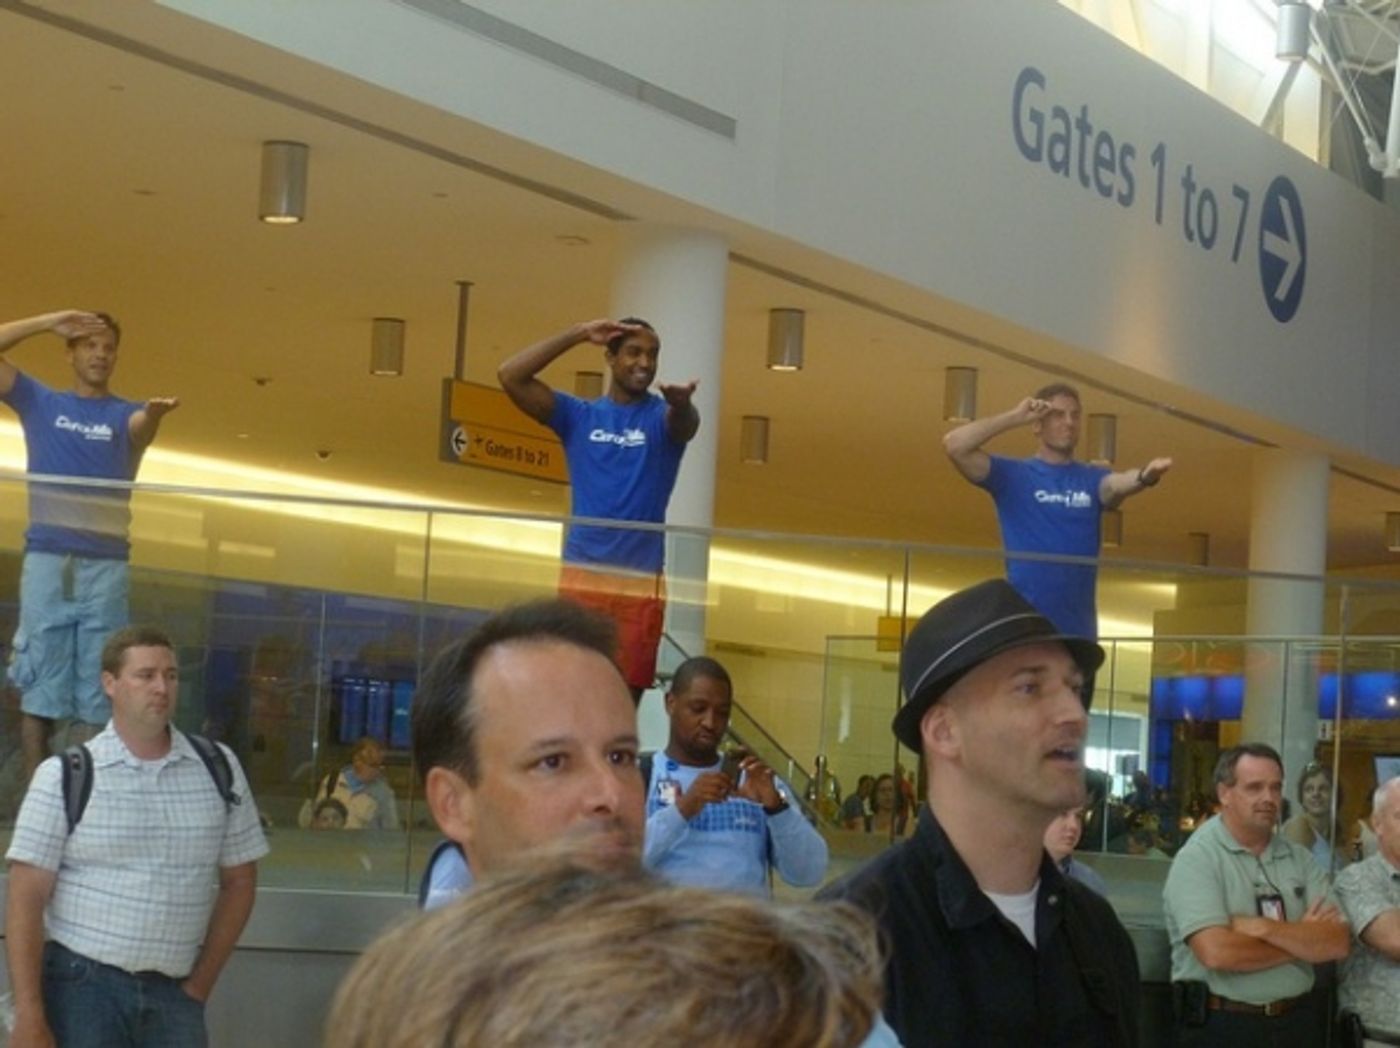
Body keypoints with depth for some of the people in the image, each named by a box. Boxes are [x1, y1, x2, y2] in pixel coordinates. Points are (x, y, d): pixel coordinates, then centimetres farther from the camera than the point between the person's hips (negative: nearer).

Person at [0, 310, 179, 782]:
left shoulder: (124, 413, 11)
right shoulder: (40, 403, 13)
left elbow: (141, 428, -14)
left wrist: (155, 414, -37)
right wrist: (51, 320, 1)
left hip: (105, 565, 0)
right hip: (46, 560, 0)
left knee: (94, 692, -2)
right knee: (38, 685, -3)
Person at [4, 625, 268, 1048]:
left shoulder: (219, 769, 6)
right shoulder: (64, 776, -1)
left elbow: (238, 882, 13)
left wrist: (198, 987, 8)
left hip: (172, 994, 3)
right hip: (82, 984, -2)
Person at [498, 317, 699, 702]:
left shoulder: (662, 417, 4)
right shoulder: (578, 415, 8)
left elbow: (687, 422, -21)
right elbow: (510, 376, -2)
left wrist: (682, 401, -46)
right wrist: (579, 334, -5)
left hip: (640, 584, -1)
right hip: (580, 578, 1)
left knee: (625, 697, 0)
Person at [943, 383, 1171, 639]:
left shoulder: (1092, 479, 9)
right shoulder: (1011, 475, 3)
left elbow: (1119, 483, -14)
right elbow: (955, 445, -10)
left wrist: (1145, 476, -37)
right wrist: (1016, 417, -8)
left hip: (1078, 627, 3)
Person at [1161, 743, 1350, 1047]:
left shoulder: (1299, 858, 6)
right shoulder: (1197, 858, -10)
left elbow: (1336, 943, -5)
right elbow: (1217, 952, -23)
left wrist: (1263, 928, -18)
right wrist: (1302, 939, -10)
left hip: (1296, 1022, 5)